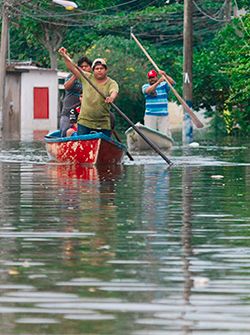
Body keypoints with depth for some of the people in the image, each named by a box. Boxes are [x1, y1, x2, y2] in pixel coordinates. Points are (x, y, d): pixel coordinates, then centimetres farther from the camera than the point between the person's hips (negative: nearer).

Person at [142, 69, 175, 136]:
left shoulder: (164, 85, 8)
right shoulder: (145, 86, 7)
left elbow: (172, 82, -10)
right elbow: (148, 91, -16)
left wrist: (165, 75, -27)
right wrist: (158, 82, -28)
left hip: (163, 115, 0)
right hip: (150, 115, 0)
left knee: (165, 133, -1)